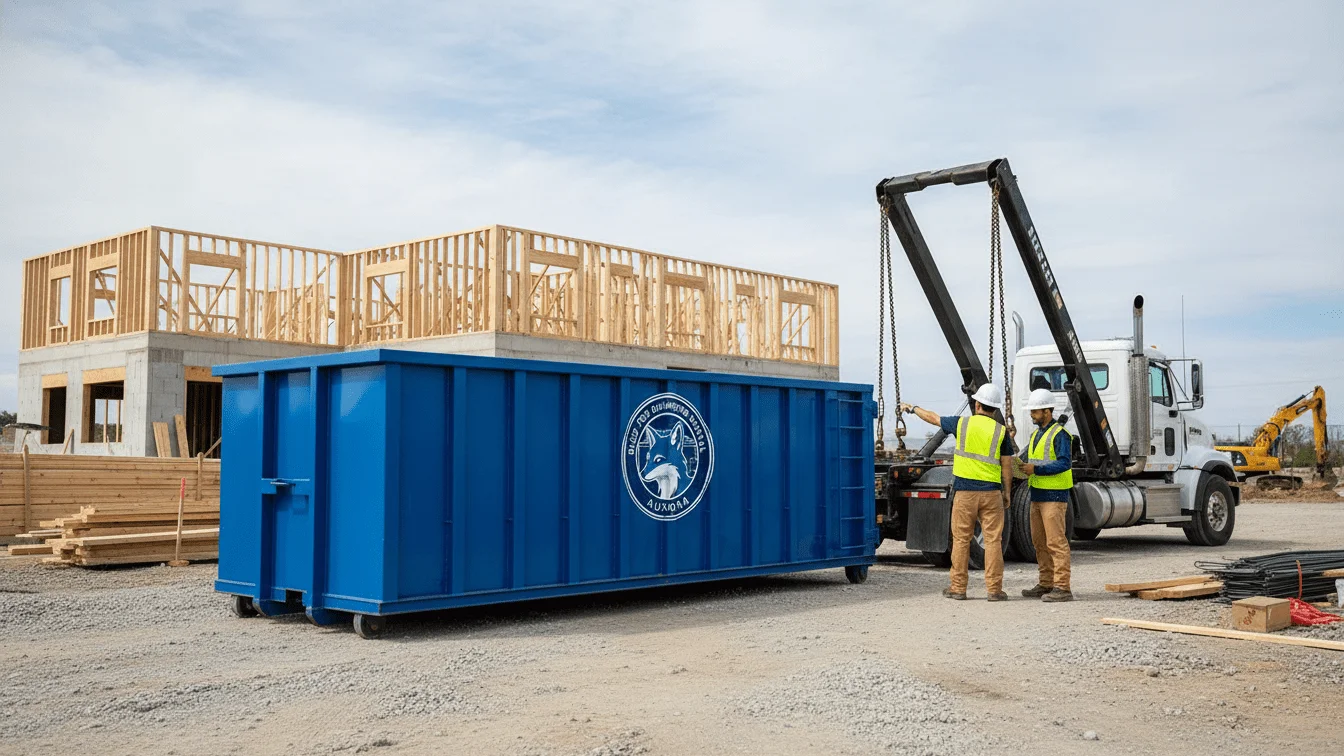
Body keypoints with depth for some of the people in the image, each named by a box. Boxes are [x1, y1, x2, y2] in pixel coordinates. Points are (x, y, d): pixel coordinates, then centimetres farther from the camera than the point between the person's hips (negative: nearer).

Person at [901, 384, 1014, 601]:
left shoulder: (962, 423, 0)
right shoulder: (1001, 431, 0)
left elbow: (933, 418, 15)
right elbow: (1007, 465, 1)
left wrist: (912, 409, 32)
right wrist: (1006, 492, 11)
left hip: (964, 490, 0)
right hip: (991, 491, 0)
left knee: (961, 539, 7)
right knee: (993, 540, 2)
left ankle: (958, 587, 11)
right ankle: (994, 589, 1)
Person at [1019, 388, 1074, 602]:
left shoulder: (1059, 434, -11)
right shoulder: (1036, 434, 17)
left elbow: (1064, 463, -20)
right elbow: (1026, 456, 21)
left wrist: (1036, 469, -23)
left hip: (1054, 495, -9)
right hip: (1037, 494, 9)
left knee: (1056, 542, -9)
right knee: (1039, 542, 12)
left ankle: (1062, 588, -7)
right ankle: (1046, 584, 19)